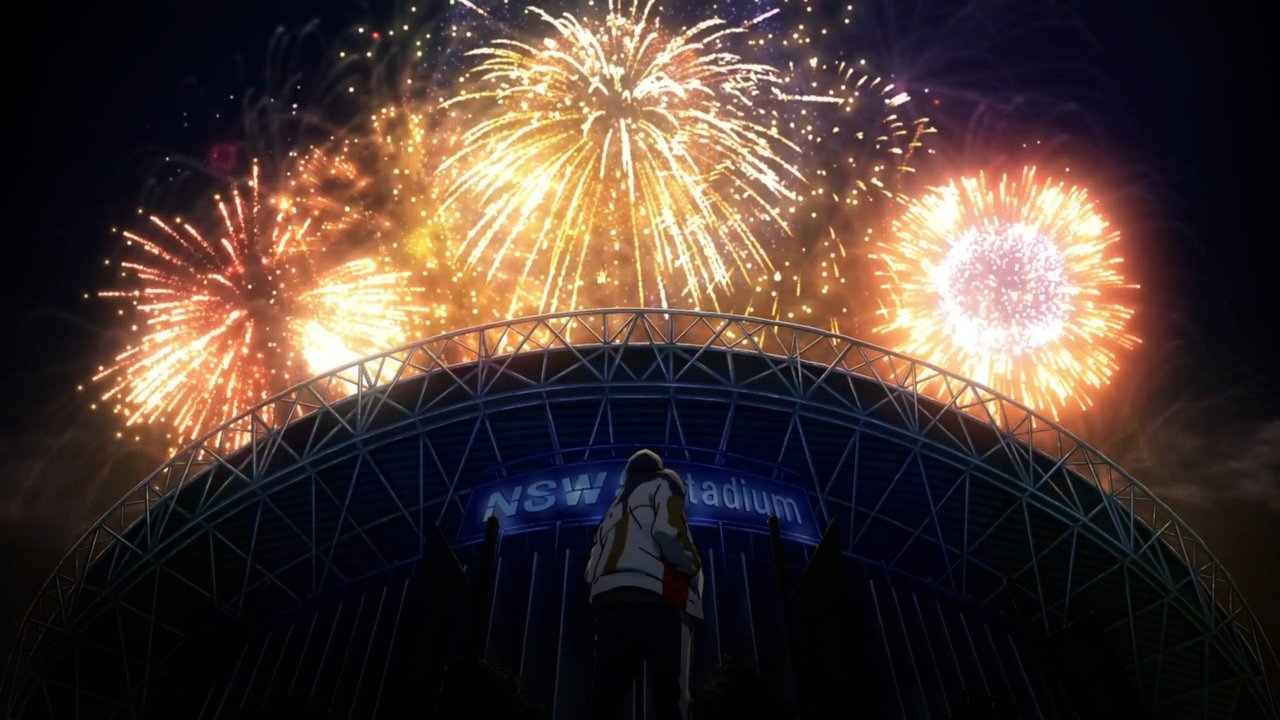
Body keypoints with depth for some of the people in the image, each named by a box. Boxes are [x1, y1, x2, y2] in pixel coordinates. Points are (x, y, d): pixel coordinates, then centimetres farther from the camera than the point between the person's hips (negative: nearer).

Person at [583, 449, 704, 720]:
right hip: (655, 600, -6)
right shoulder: (662, 484, 16)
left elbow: (591, 570, 22)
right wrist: (694, 568, 8)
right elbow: (668, 533, -5)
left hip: (609, 601, 6)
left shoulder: (615, 507, 34)